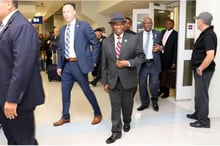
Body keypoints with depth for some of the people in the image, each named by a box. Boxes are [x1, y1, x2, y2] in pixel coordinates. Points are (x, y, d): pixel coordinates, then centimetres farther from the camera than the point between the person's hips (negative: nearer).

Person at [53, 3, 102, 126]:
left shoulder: (84, 26, -5)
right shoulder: (63, 30, 12)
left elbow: (96, 44, -3)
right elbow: (60, 49, 15)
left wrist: (93, 61, -5)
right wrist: (59, 66, 10)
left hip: (79, 64, -6)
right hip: (66, 65, 6)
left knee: (87, 90, 4)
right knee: (65, 91, 11)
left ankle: (98, 114, 23)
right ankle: (65, 117, 29)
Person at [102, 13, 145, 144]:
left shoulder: (133, 39, -3)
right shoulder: (106, 41, 2)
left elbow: (141, 56, -2)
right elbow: (105, 64, 4)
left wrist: (128, 63, -19)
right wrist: (105, 82, 3)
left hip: (128, 79, -1)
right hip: (113, 80, 1)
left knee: (127, 104, 17)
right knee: (115, 106, 5)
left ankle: (127, 122, 45)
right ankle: (116, 131, 18)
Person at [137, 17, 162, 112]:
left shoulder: (158, 34, 7)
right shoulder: (138, 35, 6)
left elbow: (162, 46, 13)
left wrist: (159, 48, -9)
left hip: (154, 63, -1)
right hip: (142, 63, 1)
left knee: (154, 85, -5)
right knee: (142, 85, 7)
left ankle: (154, 101, 24)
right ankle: (144, 103, 26)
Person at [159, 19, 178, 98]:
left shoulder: (176, 34, -9)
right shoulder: (162, 32, 9)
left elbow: (176, 49, -12)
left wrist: (174, 62, -14)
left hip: (168, 58, -4)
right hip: (160, 56, 5)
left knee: (167, 75, 8)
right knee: (160, 74, 11)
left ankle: (166, 91, 25)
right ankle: (161, 89, 29)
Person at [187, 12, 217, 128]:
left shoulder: (208, 35, -19)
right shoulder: (205, 33, 12)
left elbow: (210, 55, -29)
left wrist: (200, 69, -19)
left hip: (204, 71, -10)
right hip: (199, 69, 10)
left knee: (202, 94, -1)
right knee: (199, 93, 19)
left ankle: (203, 121, 11)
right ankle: (198, 114, 35)